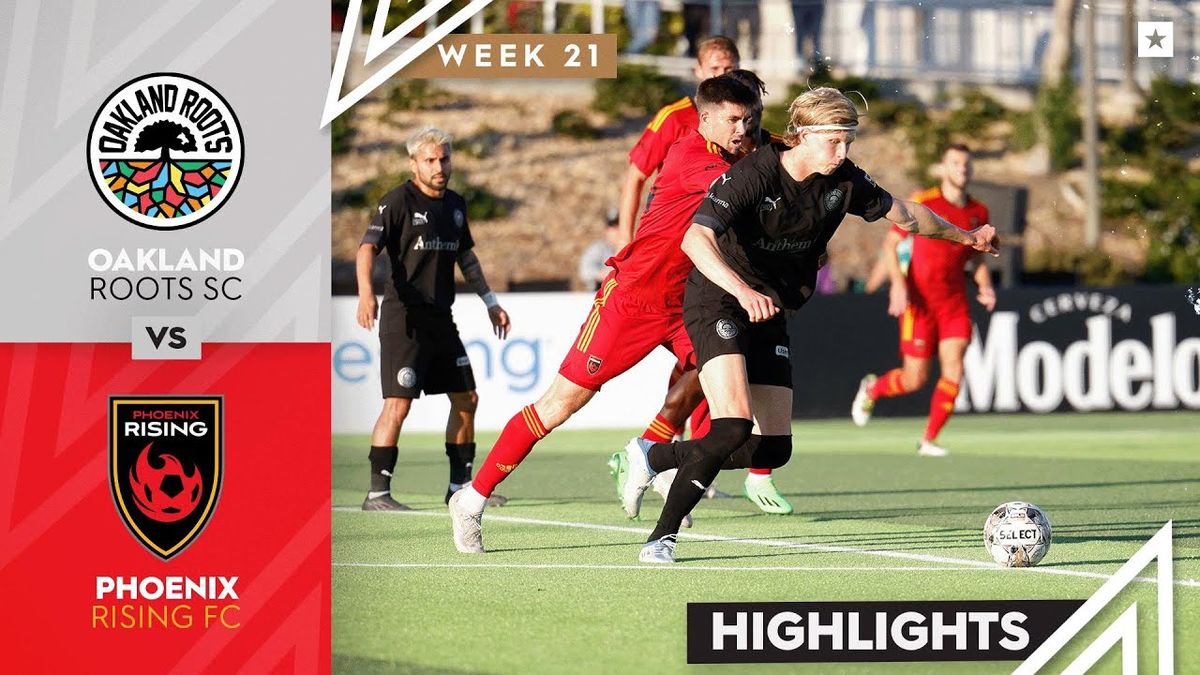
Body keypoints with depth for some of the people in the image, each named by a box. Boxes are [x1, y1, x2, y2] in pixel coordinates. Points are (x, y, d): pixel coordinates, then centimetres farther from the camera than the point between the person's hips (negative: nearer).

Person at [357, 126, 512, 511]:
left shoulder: (454, 204, 13)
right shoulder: (398, 202, -9)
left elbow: (465, 255, 26)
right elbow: (367, 248, -19)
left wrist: (490, 301, 26)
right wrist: (365, 291, -36)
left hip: (440, 318, 8)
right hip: (404, 317, -8)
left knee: (466, 398, 10)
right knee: (398, 403, -14)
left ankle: (460, 485, 22)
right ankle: (377, 493, -12)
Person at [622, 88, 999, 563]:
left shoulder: (843, 181, -3)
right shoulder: (753, 175, -22)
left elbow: (902, 213, 15)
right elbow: (695, 238, -35)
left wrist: (964, 236, 25)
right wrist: (742, 290, -49)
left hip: (770, 314, 7)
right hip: (718, 302, -7)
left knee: (773, 449, 3)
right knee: (733, 426, -25)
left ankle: (653, 456, 23)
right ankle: (662, 537, -15)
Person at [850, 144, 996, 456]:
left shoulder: (978, 212, 6)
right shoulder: (922, 203, -8)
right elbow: (889, 245, -4)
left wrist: (985, 286, 1)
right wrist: (898, 283, -18)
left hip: (955, 302, 4)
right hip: (919, 301, -4)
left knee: (954, 371, -11)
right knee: (914, 380, -1)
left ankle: (929, 440, 2)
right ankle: (872, 388, 32)